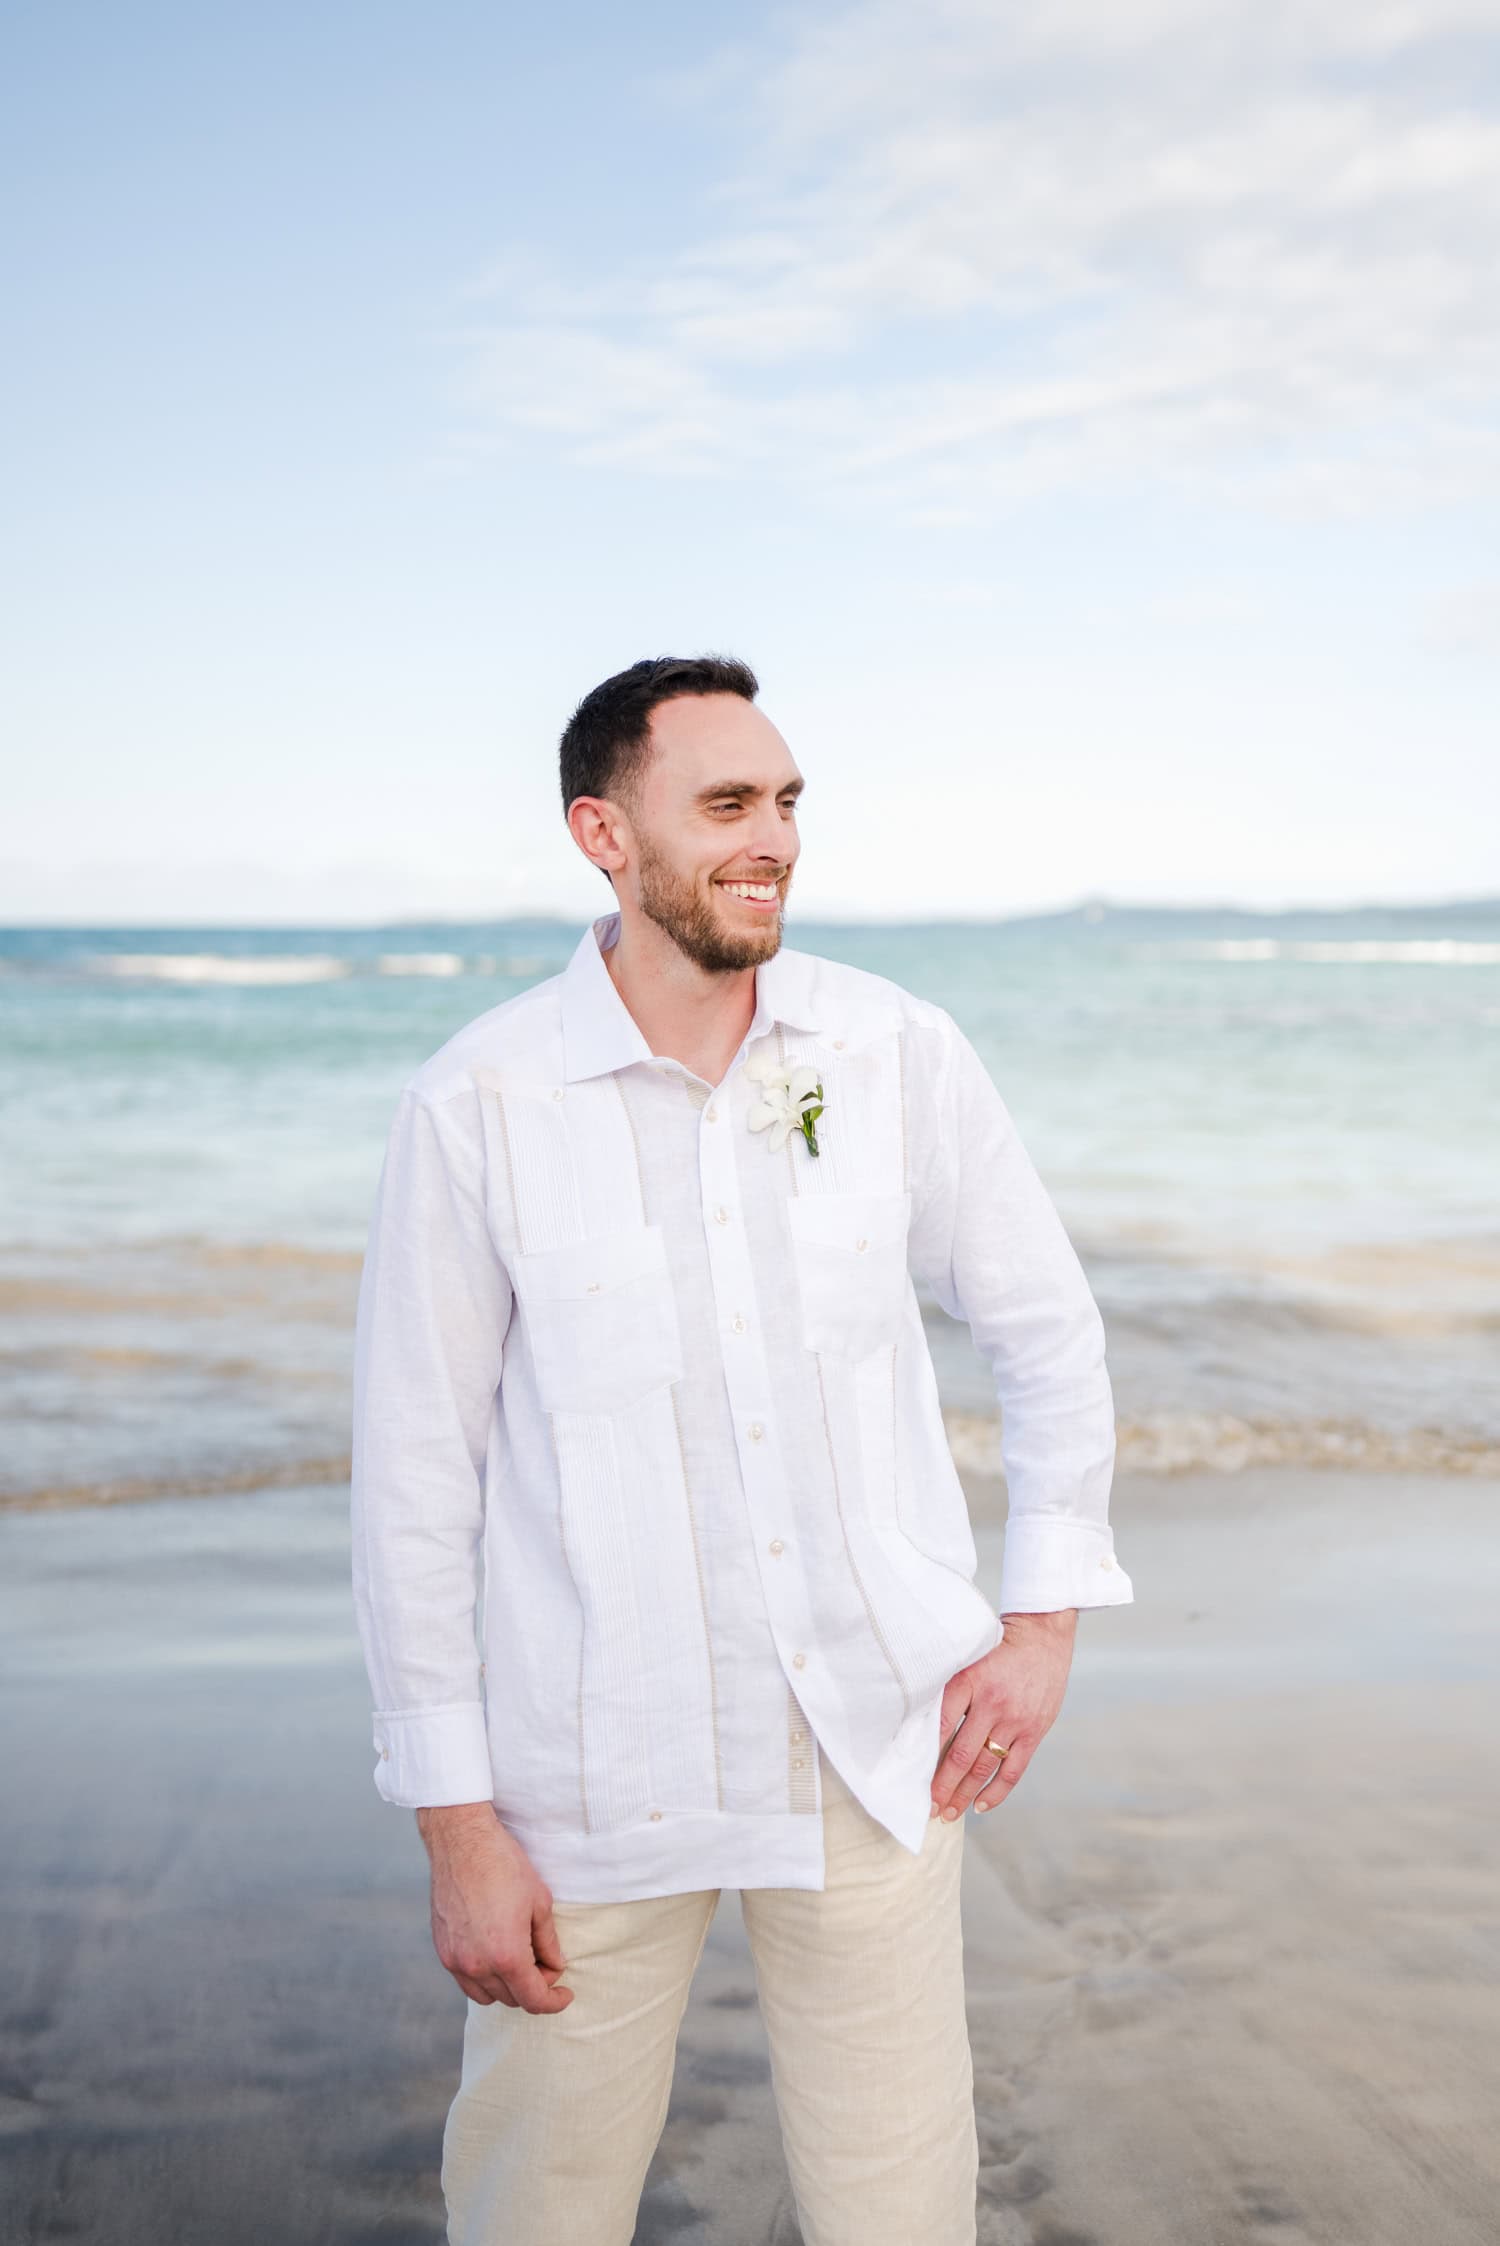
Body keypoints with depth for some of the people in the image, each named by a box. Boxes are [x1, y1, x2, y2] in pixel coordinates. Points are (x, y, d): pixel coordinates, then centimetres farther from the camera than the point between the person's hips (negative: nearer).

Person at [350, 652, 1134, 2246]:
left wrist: (1045, 1620, 4)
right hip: (594, 1771, -2)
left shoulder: (901, 1053, -4)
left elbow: (1047, 1329, 10)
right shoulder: (476, 1106, -11)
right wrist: (455, 1824, -5)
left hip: (875, 1747, 2)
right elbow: (415, 1479, -6)